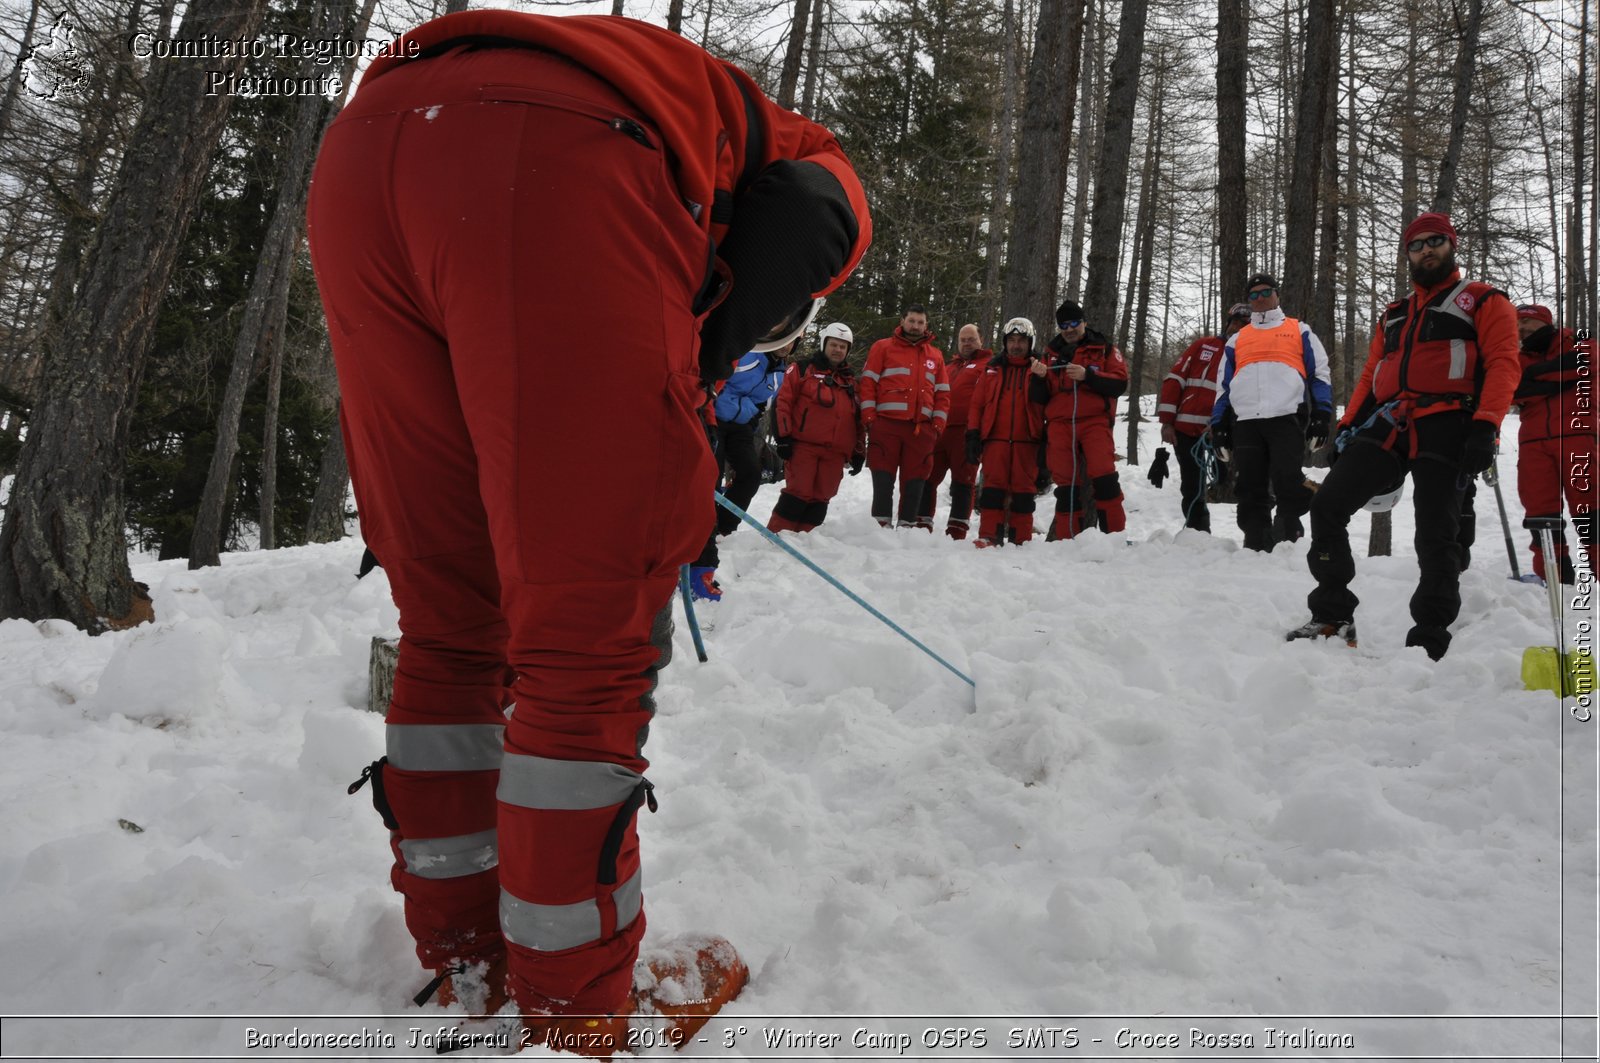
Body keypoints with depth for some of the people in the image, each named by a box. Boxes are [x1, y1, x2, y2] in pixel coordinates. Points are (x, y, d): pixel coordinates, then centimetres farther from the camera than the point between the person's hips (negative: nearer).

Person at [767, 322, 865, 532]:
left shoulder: (851, 381, 21)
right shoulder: (803, 371, 6)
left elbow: (859, 420, 21)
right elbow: (783, 402, -2)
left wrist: (859, 452, 14)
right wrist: (783, 437, -9)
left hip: (835, 453, 5)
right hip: (804, 445, -5)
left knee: (821, 498, 3)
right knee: (798, 492, -10)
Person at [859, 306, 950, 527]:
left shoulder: (936, 355, 19)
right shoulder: (883, 347, 9)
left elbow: (942, 393, 19)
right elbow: (868, 383, 3)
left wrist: (938, 424, 6)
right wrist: (869, 417, -7)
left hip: (922, 429, 3)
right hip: (886, 424, -3)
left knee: (915, 483, 3)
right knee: (883, 481, -4)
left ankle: (908, 526, 8)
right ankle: (881, 525, -1)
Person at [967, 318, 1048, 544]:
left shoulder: (1038, 369, 11)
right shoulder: (992, 369, 14)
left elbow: (1044, 404, -3)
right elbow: (977, 404, 11)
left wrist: (1039, 379, -19)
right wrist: (973, 436, 2)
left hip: (1026, 440, -1)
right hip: (995, 438, 1)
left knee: (1022, 490, 1)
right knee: (993, 487, -4)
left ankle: (1021, 540, 5)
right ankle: (989, 536, -5)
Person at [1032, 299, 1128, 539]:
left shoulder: (1104, 349, 10)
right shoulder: (1051, 353, 17)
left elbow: (1120, 384, -3)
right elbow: (1040, 397, 14)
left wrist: (1087, 375, -14)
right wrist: (1038, 378, -7)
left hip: (1094, 422, -2)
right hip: (1060, 425, 3)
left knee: (1104, 477, -17)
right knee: (1065, 484, 1)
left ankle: (1115, 534, -12)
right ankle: (1066, 539, 6)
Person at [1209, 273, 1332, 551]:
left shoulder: (1300, 331, 19)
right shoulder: (1236, 339, 27)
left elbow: (1319, 374, 12)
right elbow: (1224, 385, 24)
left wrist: (1321, 415, 0)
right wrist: (1218, 423, 13)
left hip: (1287, 417, -3)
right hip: (1245, 421, 3)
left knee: (1287, 482, -16)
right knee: (1250, 489, -2)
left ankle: (1289, 539, -6)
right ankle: (1256, 545, 3)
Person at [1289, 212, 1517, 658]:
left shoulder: (1483, 301, 11)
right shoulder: (1395, 314, 28)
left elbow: (1503, 363, -3)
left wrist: (1485, 426, -18)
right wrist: (1349, 425, 11)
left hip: (1445, 426, -5)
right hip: (1388, 424, 5)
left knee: (1435, 537, -6)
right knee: (1327, 505, -9)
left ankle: (1430, 638, 4)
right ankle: (1333, 617, -3)